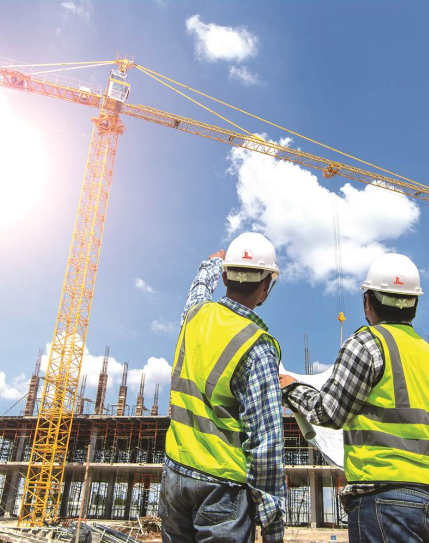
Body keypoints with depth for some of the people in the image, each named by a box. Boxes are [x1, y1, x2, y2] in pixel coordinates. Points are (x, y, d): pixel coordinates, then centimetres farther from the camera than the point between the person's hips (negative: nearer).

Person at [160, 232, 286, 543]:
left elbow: (201, 285, 26)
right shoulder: (257, 346, -19)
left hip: (176, 474, 6)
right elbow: (267, 443, -20)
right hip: (223, 487, -6)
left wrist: (213, 262, 47)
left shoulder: (196, 315, -2)